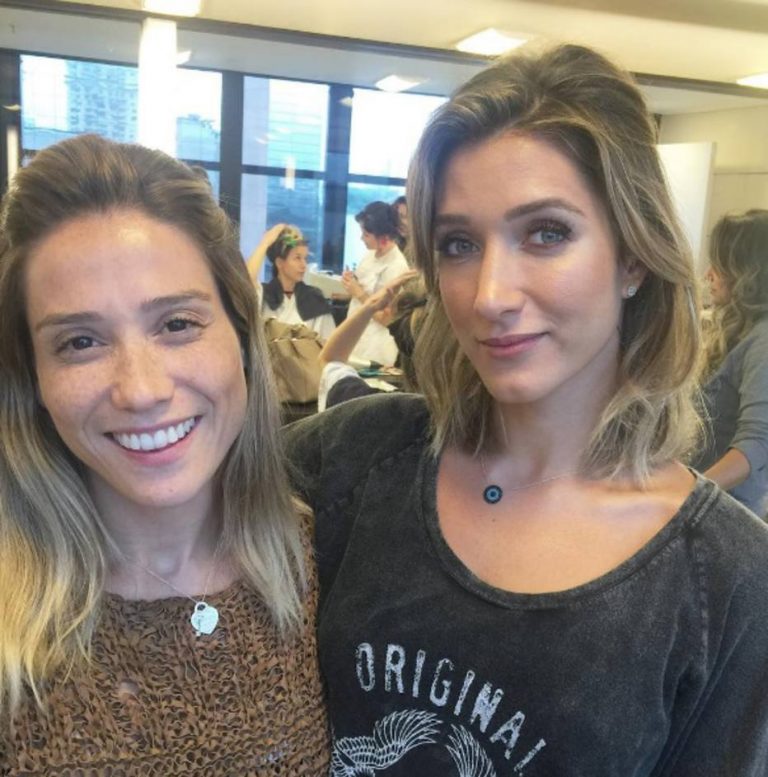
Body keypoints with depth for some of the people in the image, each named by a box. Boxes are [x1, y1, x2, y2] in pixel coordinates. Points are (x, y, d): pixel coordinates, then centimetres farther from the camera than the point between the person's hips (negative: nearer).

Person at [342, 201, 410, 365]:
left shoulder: (396, 267, -20)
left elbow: (388, 319, -19)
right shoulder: (370, 254, 3)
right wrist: (352, 283, -2)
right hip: (355, 338, 8)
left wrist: (360, 293, -17)